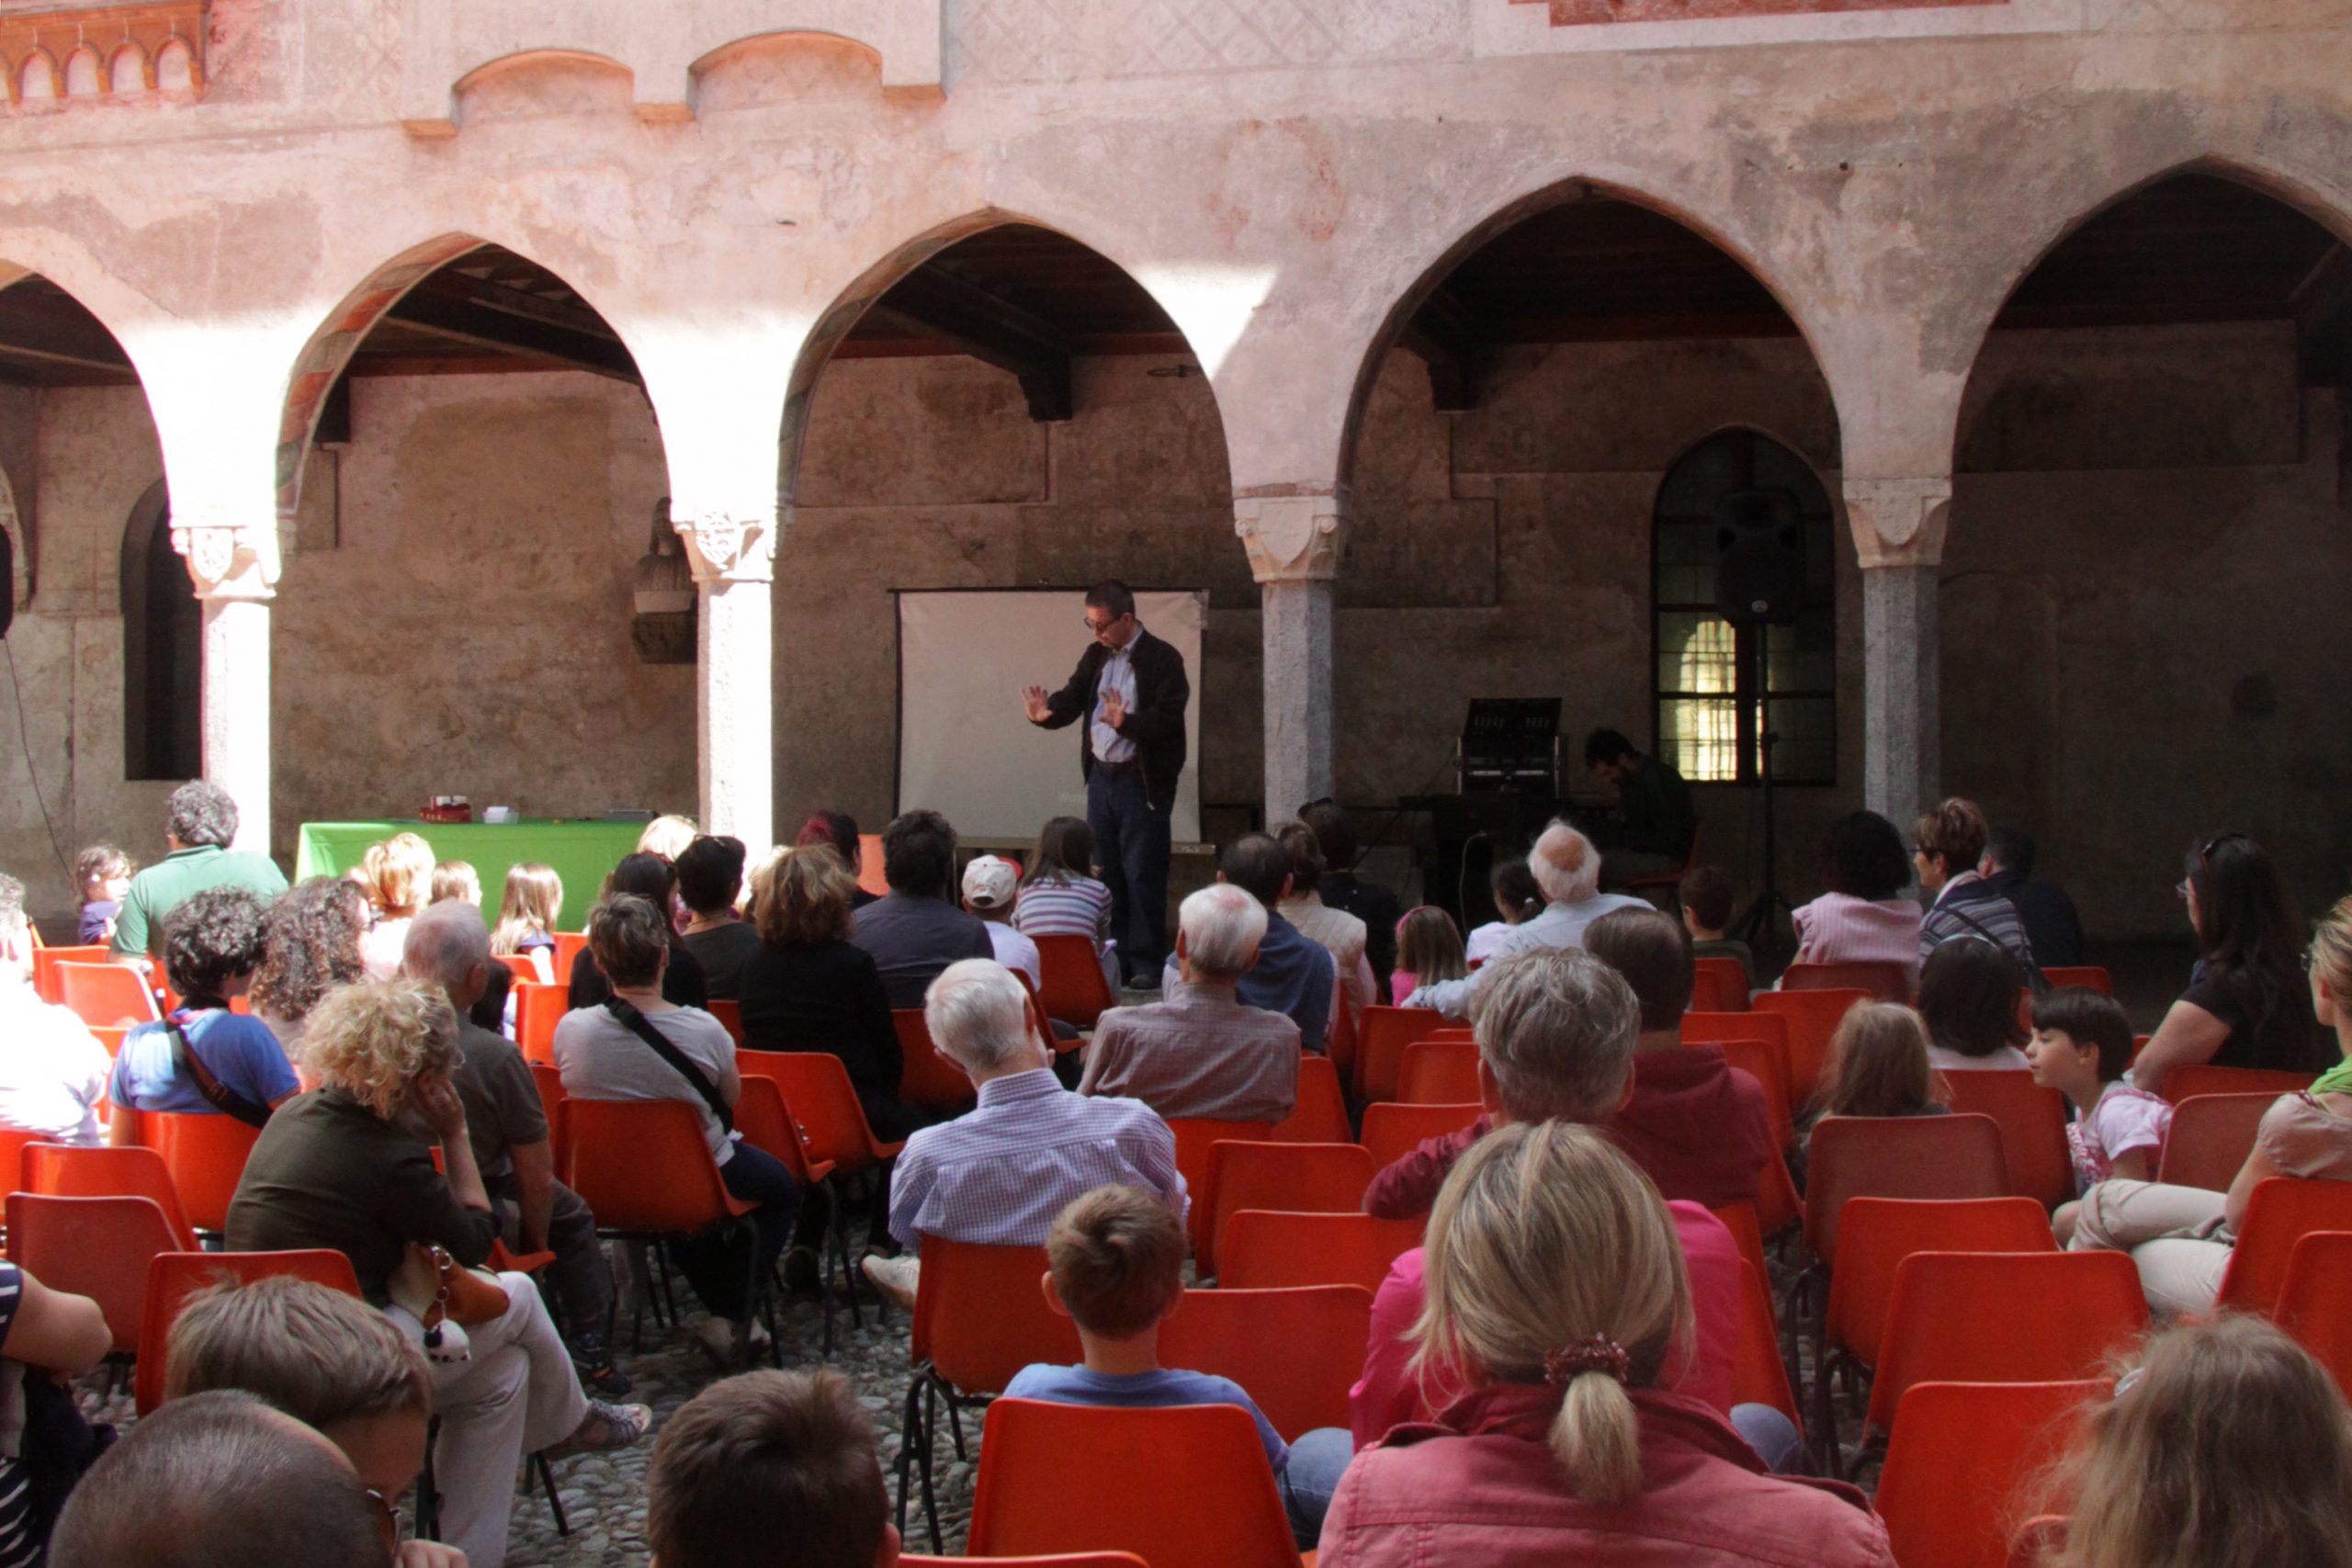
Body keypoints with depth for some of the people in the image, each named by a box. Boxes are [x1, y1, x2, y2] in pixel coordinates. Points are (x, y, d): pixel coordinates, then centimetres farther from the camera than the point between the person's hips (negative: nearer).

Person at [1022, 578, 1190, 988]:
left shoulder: (1163, 659, -12)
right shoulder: (1096, 655, 8)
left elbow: (1167, 721, -20)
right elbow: (1073, 698, 2)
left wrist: (1125, 723, -35)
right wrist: (1047, 712, -19)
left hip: (1142, 781, -7)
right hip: (1101, 775, 7)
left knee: (1142, 876, -2)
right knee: (1105, 873, 14)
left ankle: (1146, 964, 6)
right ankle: (1112, 958, 24)